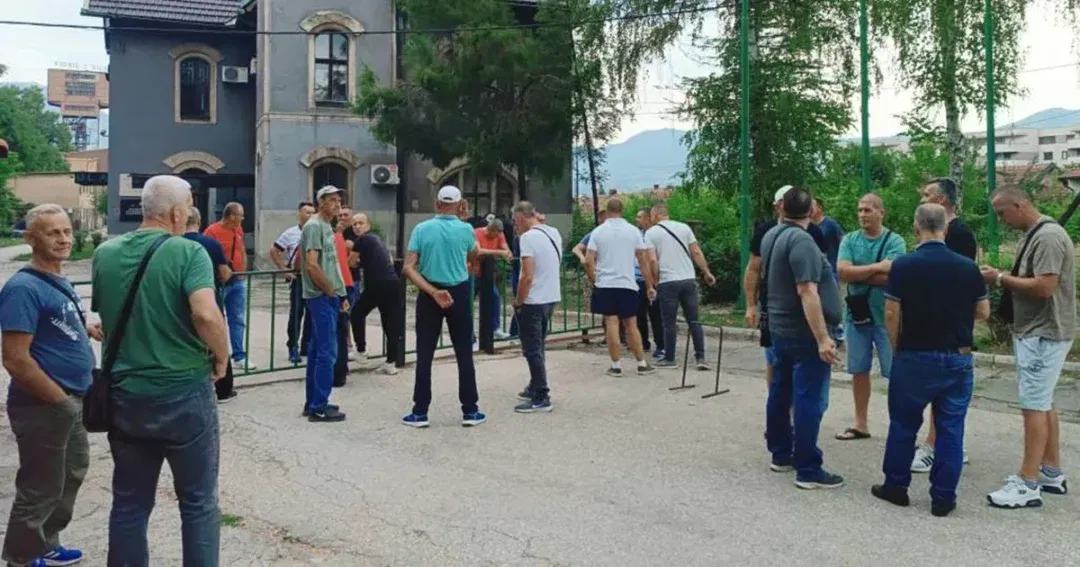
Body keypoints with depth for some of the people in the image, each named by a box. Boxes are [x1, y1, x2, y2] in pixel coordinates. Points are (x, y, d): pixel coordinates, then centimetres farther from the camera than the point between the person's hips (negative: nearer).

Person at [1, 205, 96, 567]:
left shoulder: (60, 282, 8)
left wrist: (89, 330, 4)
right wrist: (62, 400, -17)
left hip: (71, 403, 10)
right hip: (43, 407, -10)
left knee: (72, 474, 23)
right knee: (41, 489, 3)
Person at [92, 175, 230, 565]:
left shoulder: (105, 253, 4)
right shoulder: (188, 252, -14)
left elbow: (103, 314, 17)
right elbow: (206, 316, -27)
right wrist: (222, 357, -10)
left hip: (125, 394, 5)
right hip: (184, 394, -5)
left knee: (129, 504, 16)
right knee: (199, 503, 10)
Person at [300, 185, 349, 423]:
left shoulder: (327, 226, 17)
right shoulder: (314, 226, -12)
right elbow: (312, 265, -20)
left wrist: (341, 294, 14)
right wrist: (332, 292, -12)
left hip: (328, 297, 10)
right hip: (322, 297, -10)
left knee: (318, 350, 13)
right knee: (327, 352, -8)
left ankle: (313, 402, 21)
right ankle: (319, 407, -2)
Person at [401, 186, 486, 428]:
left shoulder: (421, 229, -5)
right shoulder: (465, 229, -5)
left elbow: (408, 268, -11)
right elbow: (474, 257, 15)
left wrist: (433, 292, -14)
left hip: (429, 296, 0)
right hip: (459, 294, 0)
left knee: (425, 355, 6)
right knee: (464, 354, 7)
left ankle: (420, 412, 8)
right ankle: (470, 411, 10)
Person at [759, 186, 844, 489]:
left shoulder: (771, 236, 7)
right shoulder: (801, 240, -20)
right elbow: (807, 292, -26)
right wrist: (822, 337, -26)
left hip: (779, 327, 9)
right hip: (803, 332, -9)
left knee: (781, 392, 16)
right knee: (809, 399, -5)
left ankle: (780, 454, 26)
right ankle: (808, 470, -2)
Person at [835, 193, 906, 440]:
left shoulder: (894, 241, -8)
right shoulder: (849, 240, 3)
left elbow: (890, 277, -20)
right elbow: (842, 272, -12)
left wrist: (857, 274, -11)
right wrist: (877, 266, -17)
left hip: (885, 317, -4)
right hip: (856, 314, 4)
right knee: (859, 371, 13)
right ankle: (861, 424, 25)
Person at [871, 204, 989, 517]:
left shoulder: (903, 265, -10)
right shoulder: (968, 267, -3)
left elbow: (891, 314, -10)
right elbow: (983, 311, 5)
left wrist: (896, 349, 5)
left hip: (914, 357, -2)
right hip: (958, 359, 2)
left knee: (903, 424, 12)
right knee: (950, 429, 8)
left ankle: (896, 485, 22)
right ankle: (943, 497, 12)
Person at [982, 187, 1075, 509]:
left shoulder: (1048, 237, -18)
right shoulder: (1033, 235, 13)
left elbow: (1044, 287, -26)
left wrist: (1001, 278, -17)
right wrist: (1003, 279, -1)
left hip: (1043, 335, -10)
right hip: (1035, 333, 10)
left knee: (1034, 406, -7)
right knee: (1043, 404, 16)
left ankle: (1028, 485, -3)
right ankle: (1052, 474, 26)